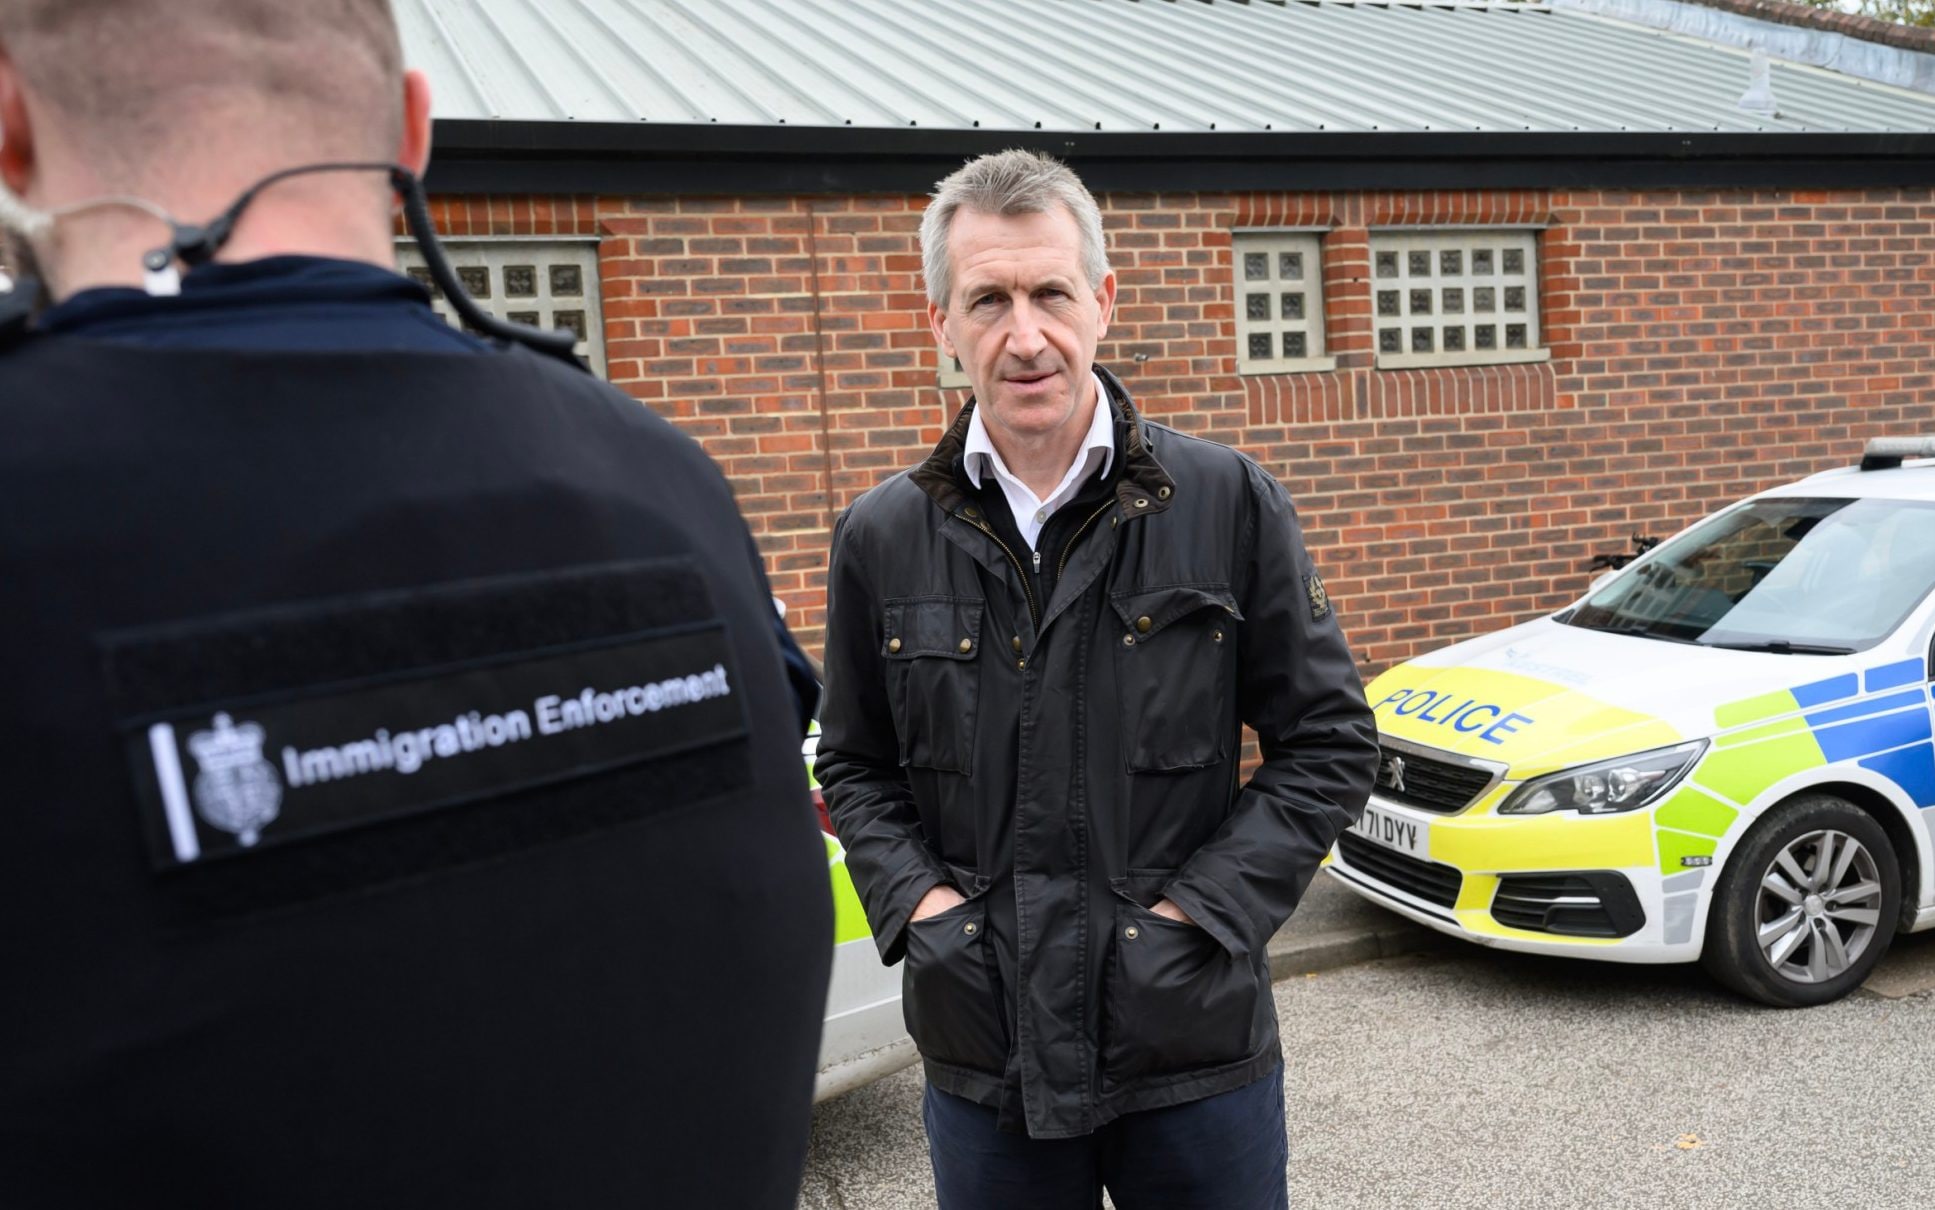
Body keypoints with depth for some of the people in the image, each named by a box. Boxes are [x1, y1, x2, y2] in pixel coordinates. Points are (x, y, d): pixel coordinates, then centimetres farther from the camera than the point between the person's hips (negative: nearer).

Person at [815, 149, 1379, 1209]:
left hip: (1198, 1048, -1)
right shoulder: (881, 538, 0)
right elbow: (853, 766, 11)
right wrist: (917, 900, -5)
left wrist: (1201, 908, -10)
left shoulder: (1229, 503, -5)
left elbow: (1329, 742, -1)